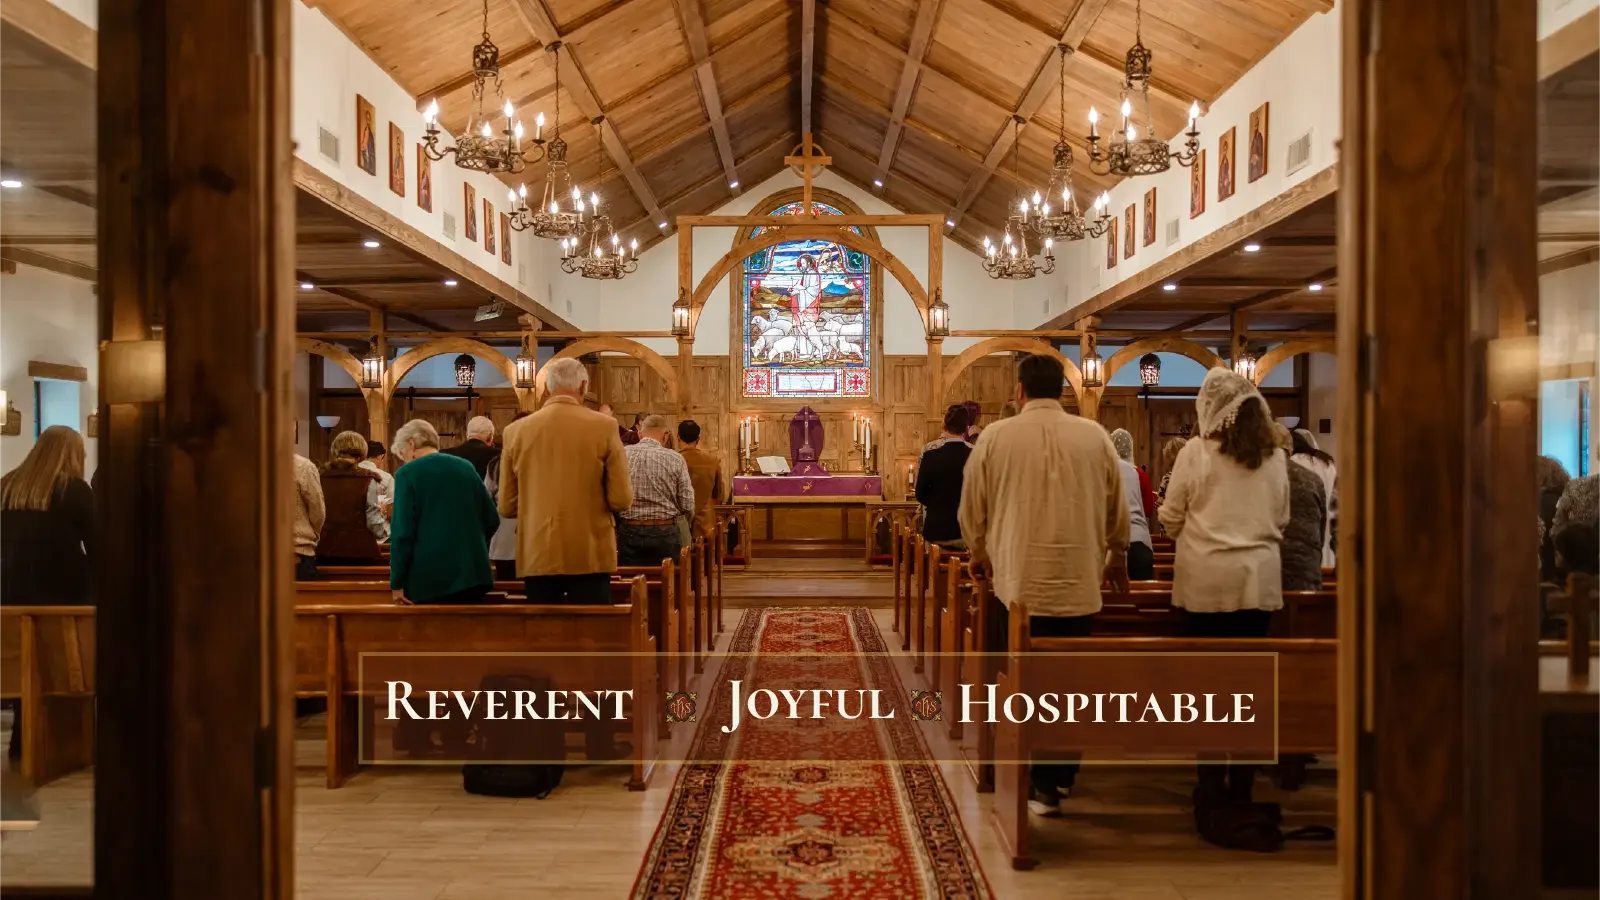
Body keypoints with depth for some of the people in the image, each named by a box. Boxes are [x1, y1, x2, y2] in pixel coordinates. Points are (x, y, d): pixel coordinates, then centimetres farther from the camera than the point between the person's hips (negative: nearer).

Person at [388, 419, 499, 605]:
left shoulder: (407, 473, -6)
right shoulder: (466, 467, 9)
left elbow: (402, 531, -11)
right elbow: (491, 520, 9)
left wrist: (397, 582, -6)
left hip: (428, 578, -4)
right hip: (472, 574, 5)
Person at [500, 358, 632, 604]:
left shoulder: (515, 430, 2)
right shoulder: (604, 426, -6)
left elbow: (507, 506, 6)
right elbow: (621, 500, -7)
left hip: (537, 556, 3)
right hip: (590, 555, -2)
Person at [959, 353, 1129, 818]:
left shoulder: (996, 436, -4)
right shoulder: (1095, 436, 0)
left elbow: (971, 508, 5)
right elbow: (1117, 508, 10)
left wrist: (980, 554, 25)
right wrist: (1117, 558, 28)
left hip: (1017, 582, -1)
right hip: (1078, 582, 2)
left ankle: (1036, 783, 16)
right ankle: (1060, 777, 21)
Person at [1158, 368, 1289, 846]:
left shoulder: (1196, 452, -7)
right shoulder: (1274, 457, 3)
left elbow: (1170, 518, -1)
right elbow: (1281, 521, 13)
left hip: (1207, 580, -3)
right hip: (1260, 581, 3)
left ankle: (1214, 795, 9)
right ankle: (1241, 795, 16)